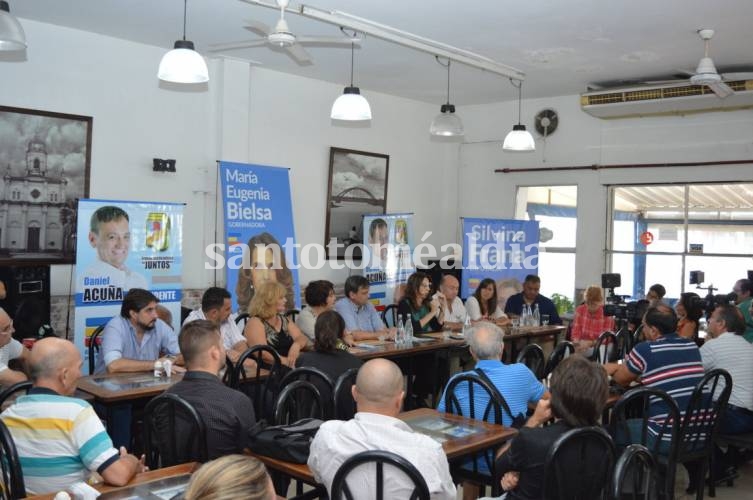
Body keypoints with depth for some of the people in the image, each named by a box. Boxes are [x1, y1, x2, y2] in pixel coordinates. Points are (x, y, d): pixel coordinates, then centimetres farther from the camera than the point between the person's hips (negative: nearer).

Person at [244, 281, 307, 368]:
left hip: (292, 365, 7)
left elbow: (301, 337, 13)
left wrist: (296, 345, -10)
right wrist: (286, 361, -21)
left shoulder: (283, 319, 19)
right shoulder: (255, 322, -4)